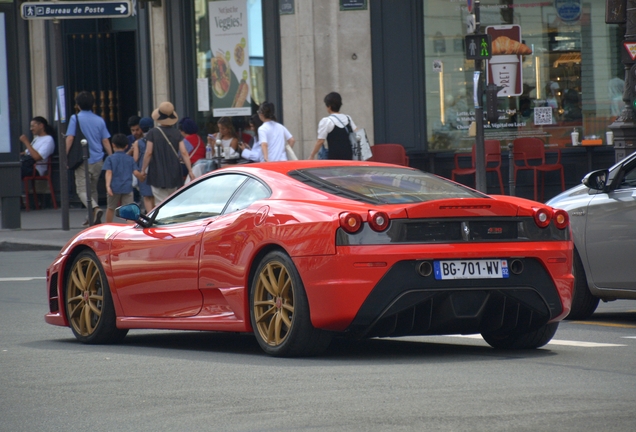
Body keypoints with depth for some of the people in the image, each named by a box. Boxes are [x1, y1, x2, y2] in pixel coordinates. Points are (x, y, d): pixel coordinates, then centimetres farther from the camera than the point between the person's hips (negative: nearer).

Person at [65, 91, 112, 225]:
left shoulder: (75, 119, -5)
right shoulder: (99, 120, 7)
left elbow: (70, 139, -11)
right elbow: (106, 141, 7)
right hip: (98, 161, 5)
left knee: (82, 190, -5)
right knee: (93, 189, 20)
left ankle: (95, 209, -30)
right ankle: (93, 217, 23)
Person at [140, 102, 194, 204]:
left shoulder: (152, 133, -6)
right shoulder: (177, 134, 2)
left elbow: (148, 153, -7)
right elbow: (184, 153, -3)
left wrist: (143, 170, 2)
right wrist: (190, 171, 0)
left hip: (158, 174, -3)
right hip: (174, 175, 3)